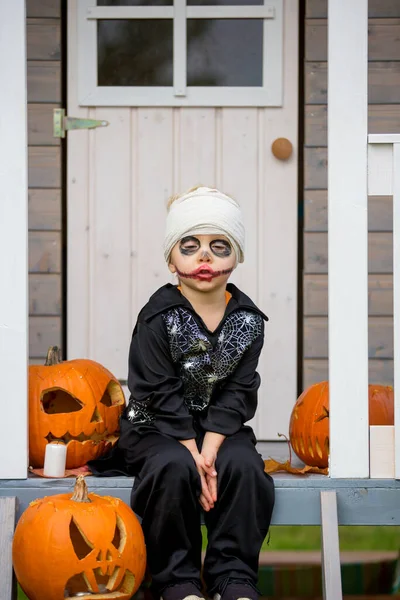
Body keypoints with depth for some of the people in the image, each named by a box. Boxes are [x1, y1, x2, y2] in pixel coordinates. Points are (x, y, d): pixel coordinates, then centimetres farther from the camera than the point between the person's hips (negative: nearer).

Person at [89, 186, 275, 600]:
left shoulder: (247, 320, 0)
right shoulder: (158, 317, -9)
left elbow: (237, 393, -4)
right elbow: (162, 394, -14)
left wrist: (210, 449, -19)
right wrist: (193, 455, -22)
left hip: (220, 426, 3)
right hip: (156, 426, -2)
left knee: (243, 465, -29)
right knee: (172, 468, -34)